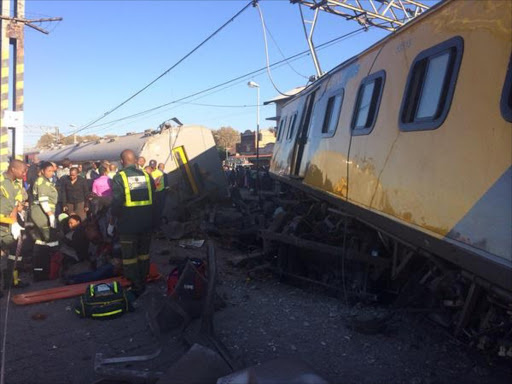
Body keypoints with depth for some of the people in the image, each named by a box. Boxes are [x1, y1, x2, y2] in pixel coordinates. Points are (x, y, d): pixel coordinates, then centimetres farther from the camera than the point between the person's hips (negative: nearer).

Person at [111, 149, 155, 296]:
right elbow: (153, 200, 6)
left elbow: (116, 204, -15)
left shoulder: (120, 178, -12)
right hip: (146, 224, 5)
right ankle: (143, 284, 28)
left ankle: (136, 288, 11)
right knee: (144, 255, 18)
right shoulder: (147, 175, 2)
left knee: (130, 257, 7)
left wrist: (111, 224, -3)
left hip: (128, 225, -4)